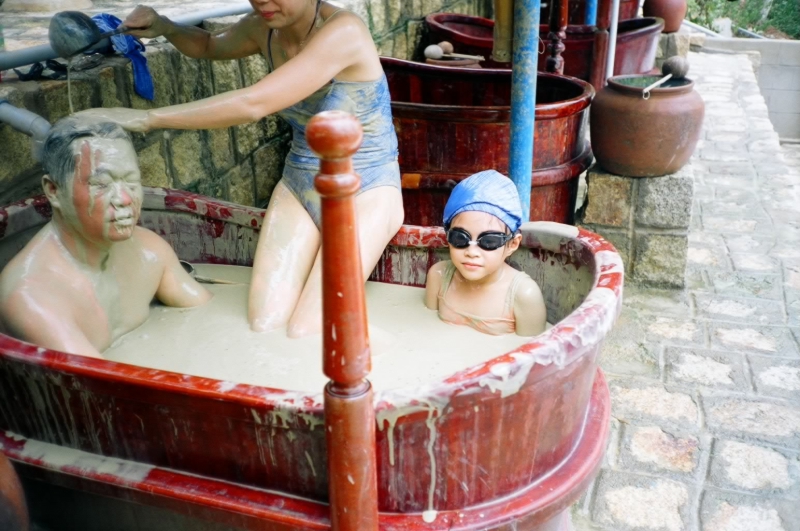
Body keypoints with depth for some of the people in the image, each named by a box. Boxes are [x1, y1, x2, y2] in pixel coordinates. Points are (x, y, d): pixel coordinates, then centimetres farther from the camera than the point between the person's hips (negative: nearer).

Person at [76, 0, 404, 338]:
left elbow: (252, 104, -32)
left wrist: (147, 118, -25)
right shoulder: (263, 28, -2)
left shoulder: (343, 31, -24)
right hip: (298, 186, 6)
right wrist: (165, 28, 0)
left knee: (305, 334, -16)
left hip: (365, 193, -5)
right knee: (263, 326, -11)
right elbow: (210, 47, 22)